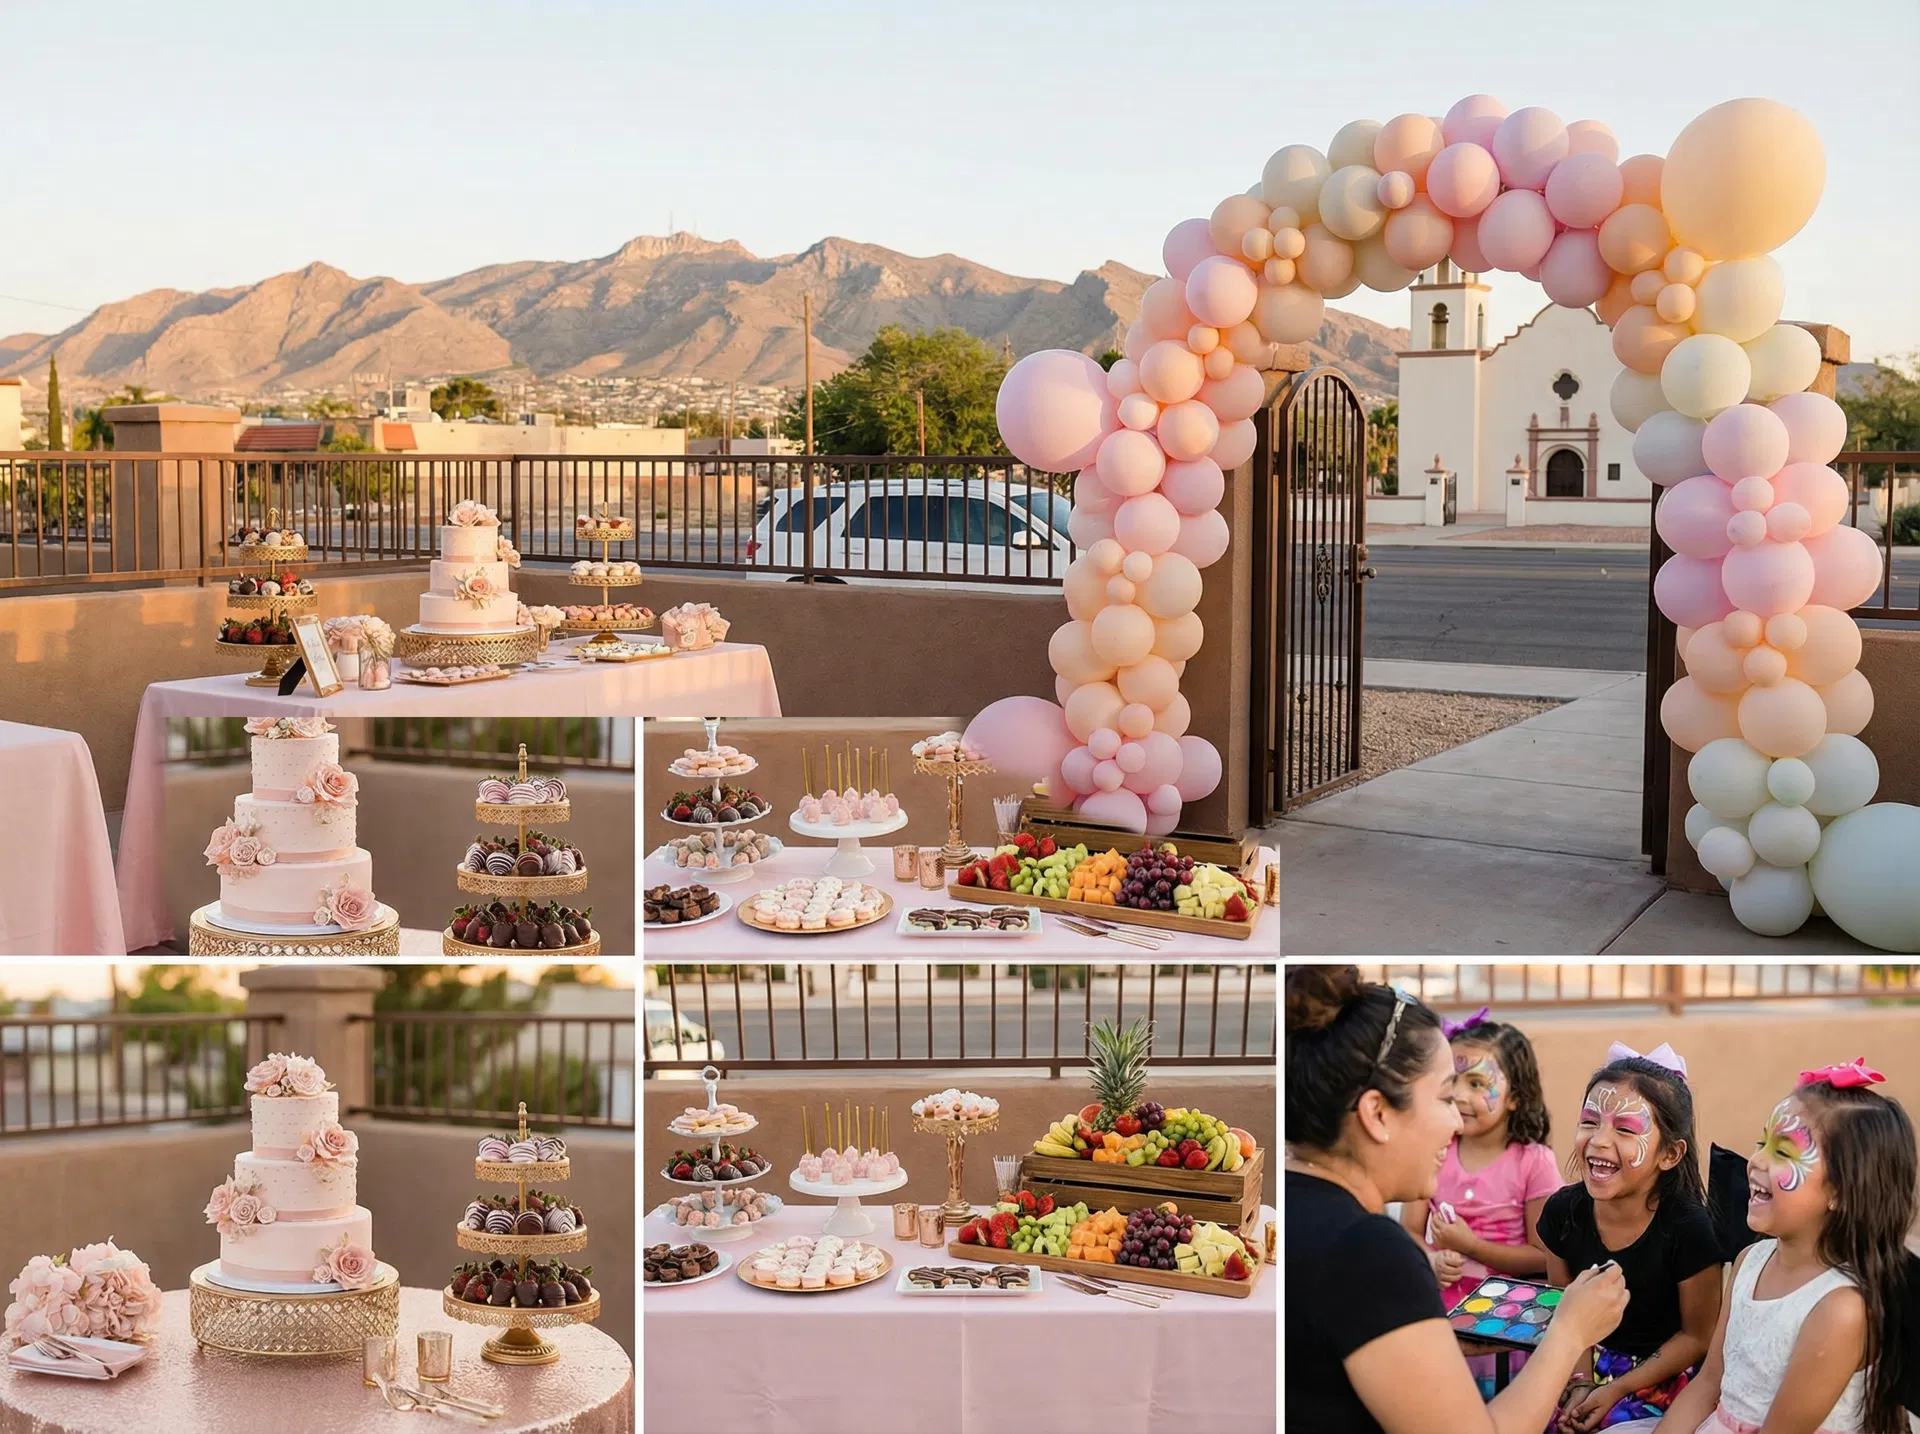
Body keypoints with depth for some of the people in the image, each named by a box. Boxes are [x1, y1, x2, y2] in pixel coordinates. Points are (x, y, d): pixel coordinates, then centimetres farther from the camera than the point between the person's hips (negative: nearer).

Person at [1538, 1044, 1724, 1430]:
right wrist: (1580, 1383, -8)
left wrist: (1616, 1390, -13)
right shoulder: (1562, 1211, -9)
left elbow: (1697, 1337, -10)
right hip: (1587, 1365, 4)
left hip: (1658, 1379, -4)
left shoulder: (1687, 1229, -21)